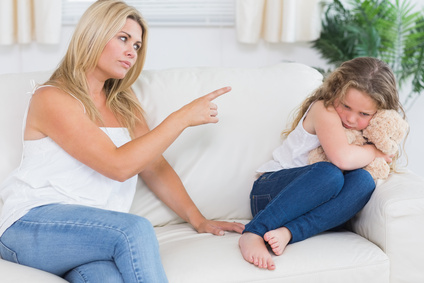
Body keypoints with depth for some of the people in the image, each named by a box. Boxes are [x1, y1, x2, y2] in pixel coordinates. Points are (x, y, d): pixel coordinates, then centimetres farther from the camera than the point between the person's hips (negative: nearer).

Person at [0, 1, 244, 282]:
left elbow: (155, 167, 19)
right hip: (32, 225, -4)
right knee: (135, 229, -32)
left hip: (94, 231, 5)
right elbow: (119, 166, -16)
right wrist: (183, 117, -13)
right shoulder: (51, 99, -6)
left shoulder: (124, 104, 18)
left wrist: (199, 220, 11)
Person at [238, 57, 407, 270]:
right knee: (330, 173, -36)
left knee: (363, 181, -25)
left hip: (314, 204, 5)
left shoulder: (369, 130, 8)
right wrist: (375, 151, -13)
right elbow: (342, 157, -30)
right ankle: (253, 234, -39)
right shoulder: (323, 109, -14)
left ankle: (287, 233, -36)